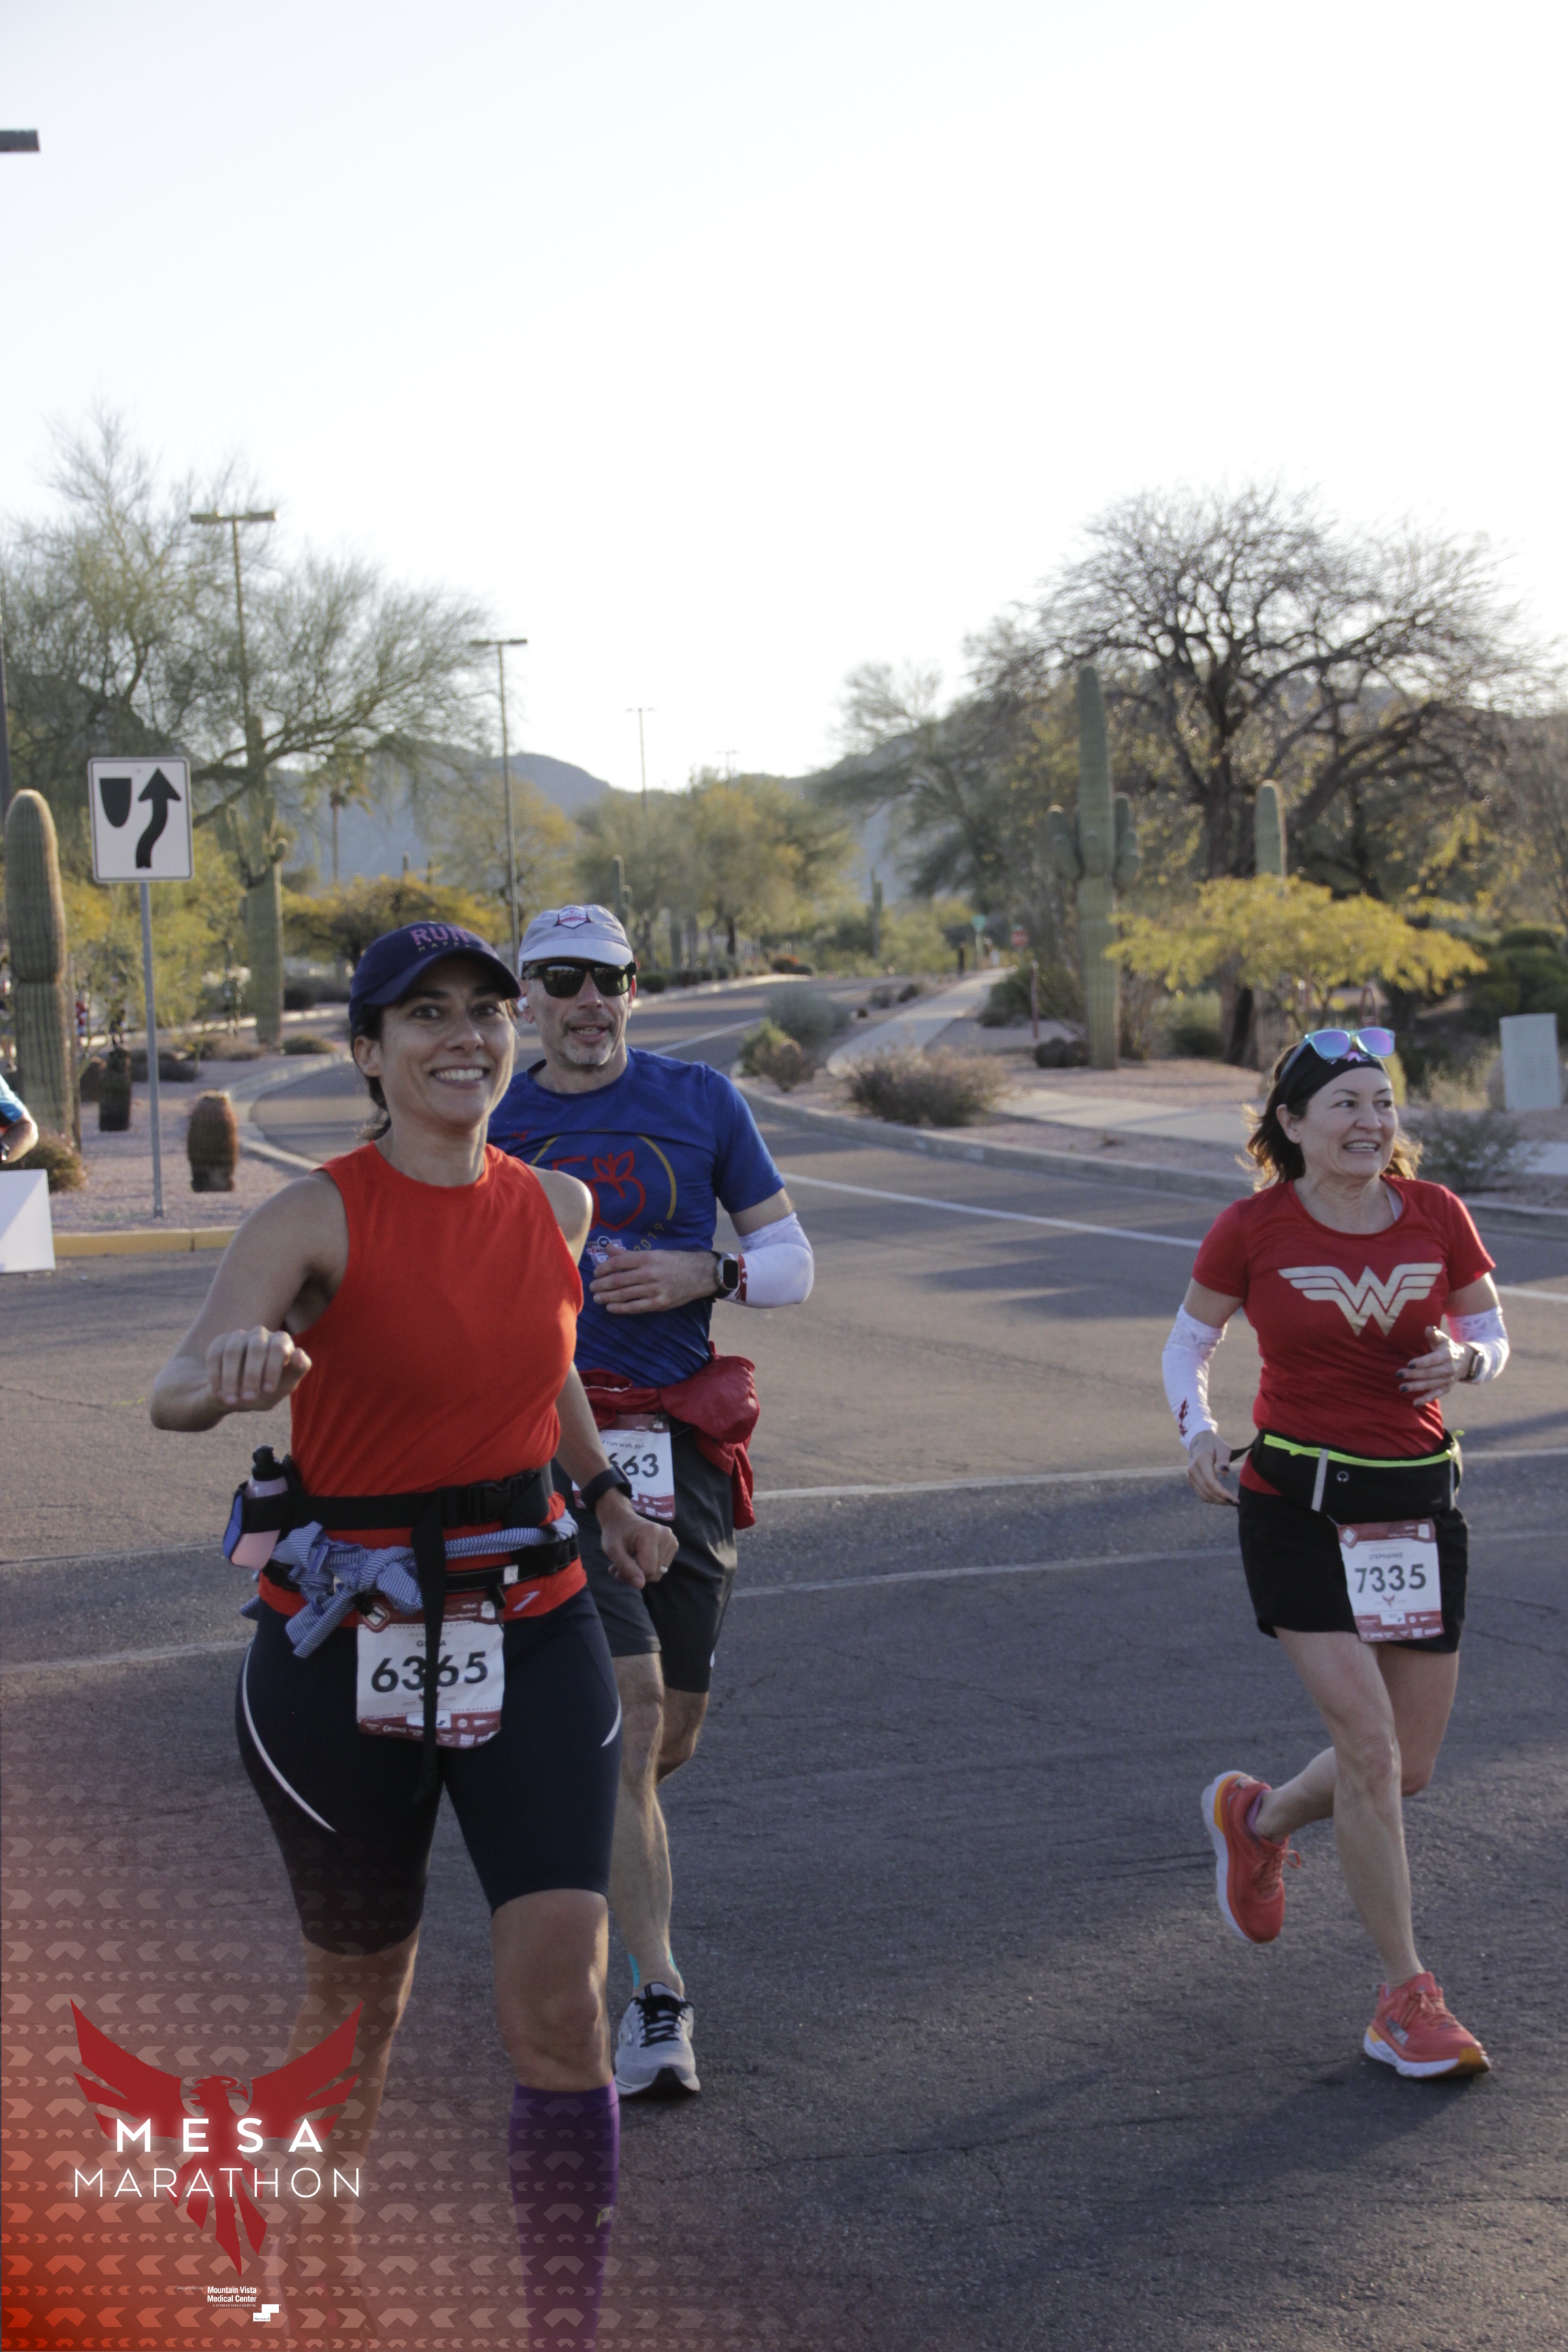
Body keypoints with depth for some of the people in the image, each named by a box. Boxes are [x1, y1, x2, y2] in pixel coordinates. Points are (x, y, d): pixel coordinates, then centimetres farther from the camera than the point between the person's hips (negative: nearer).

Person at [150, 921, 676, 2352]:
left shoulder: (554, 1205, 2)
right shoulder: (320, 1216, -13)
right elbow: (179, 1390, -31)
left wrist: (606, 1494, 20)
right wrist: (231, 1366, -52)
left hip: (529, 1628, 3)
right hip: (346, 1637, -3)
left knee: (558, 1995, -12)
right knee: (358, 1997, 15)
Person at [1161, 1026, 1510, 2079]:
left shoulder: (1437, 1215, -2)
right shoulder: (1253, 1229, -8)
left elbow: (1494, 1333, 10)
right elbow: (1191, 1339, 6)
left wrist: (1464, 1361, -13)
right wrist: (1199, 1431, -12)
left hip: (1419, 1499, 4)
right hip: (1297, 1503, -4)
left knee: (1410, 1768, 7)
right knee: (1369, 1740, -13)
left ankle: (1258, 1817, 39)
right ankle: (1407, 1996, -1)